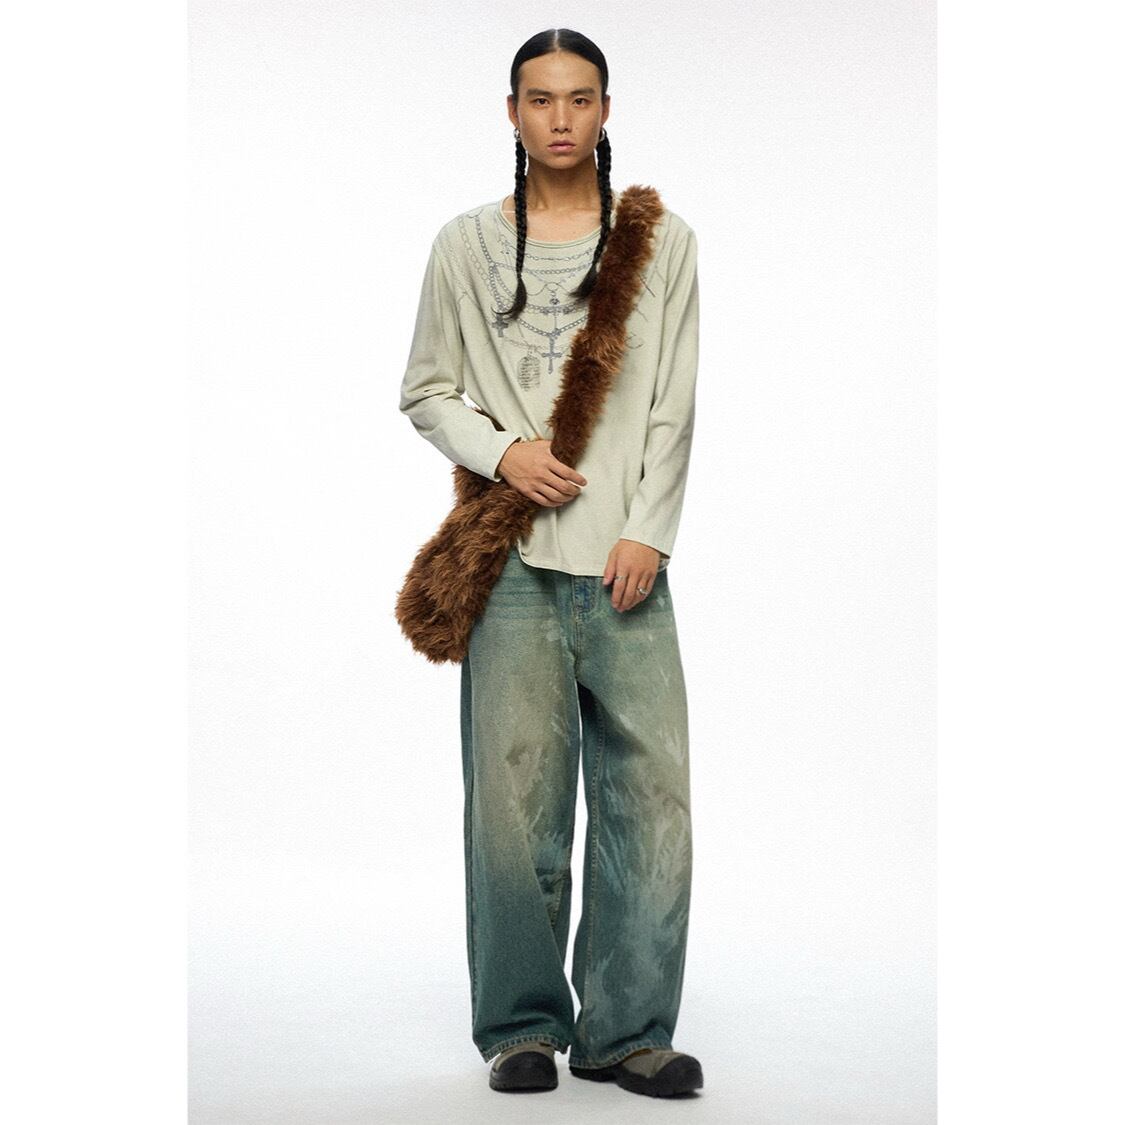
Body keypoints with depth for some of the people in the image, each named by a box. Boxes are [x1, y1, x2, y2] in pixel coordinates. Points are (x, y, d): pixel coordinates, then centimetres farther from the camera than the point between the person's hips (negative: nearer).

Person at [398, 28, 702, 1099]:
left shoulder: (663, 240, 10)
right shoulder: (465, 244, 10)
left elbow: (676, 407, 6)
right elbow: (425, 390, 12)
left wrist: (647, 532, -4)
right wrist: (499, 451, -6)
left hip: (624, 557, 1)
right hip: (512, 558, 0)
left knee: (649, 788, -3)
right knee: (512, 791, -1)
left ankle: (626, 1029, 8)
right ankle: (522, 1024, 12)